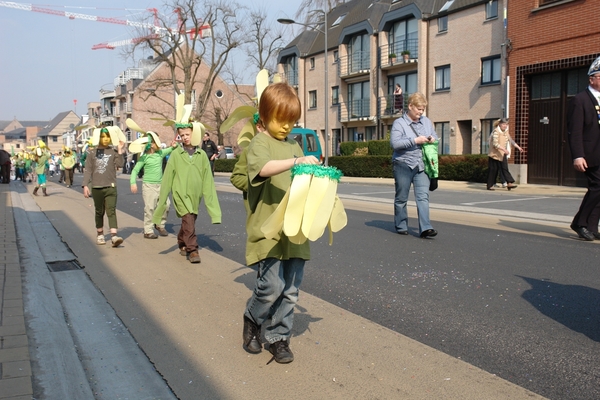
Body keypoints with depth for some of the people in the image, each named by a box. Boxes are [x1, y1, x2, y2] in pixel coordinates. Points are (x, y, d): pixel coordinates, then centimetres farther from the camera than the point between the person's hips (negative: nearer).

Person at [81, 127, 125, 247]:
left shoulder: (113, 151, 3)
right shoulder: (92, 152, 3)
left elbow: (119, 165, -11)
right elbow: (88, 170, 2)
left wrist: (120, 150, -14)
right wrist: (85, 185, -5)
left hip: (111, 187, -1)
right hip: (96, 187, 1)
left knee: (111, 211, -11)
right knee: (99, 212, 12)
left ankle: (114, 236, -19)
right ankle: (100, 235, 25)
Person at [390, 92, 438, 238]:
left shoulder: (427, 121, 14)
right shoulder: (399, 123, -4)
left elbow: (435, 137, 25)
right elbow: (395, 143, -17)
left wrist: (432, 139, 1)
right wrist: (415, 140, -18)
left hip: (421, 166, 4)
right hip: (403, 165, -4)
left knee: (423, 196, -8)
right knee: (401, 198, 6)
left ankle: (425, 228, -13)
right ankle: (401, 226, 20)